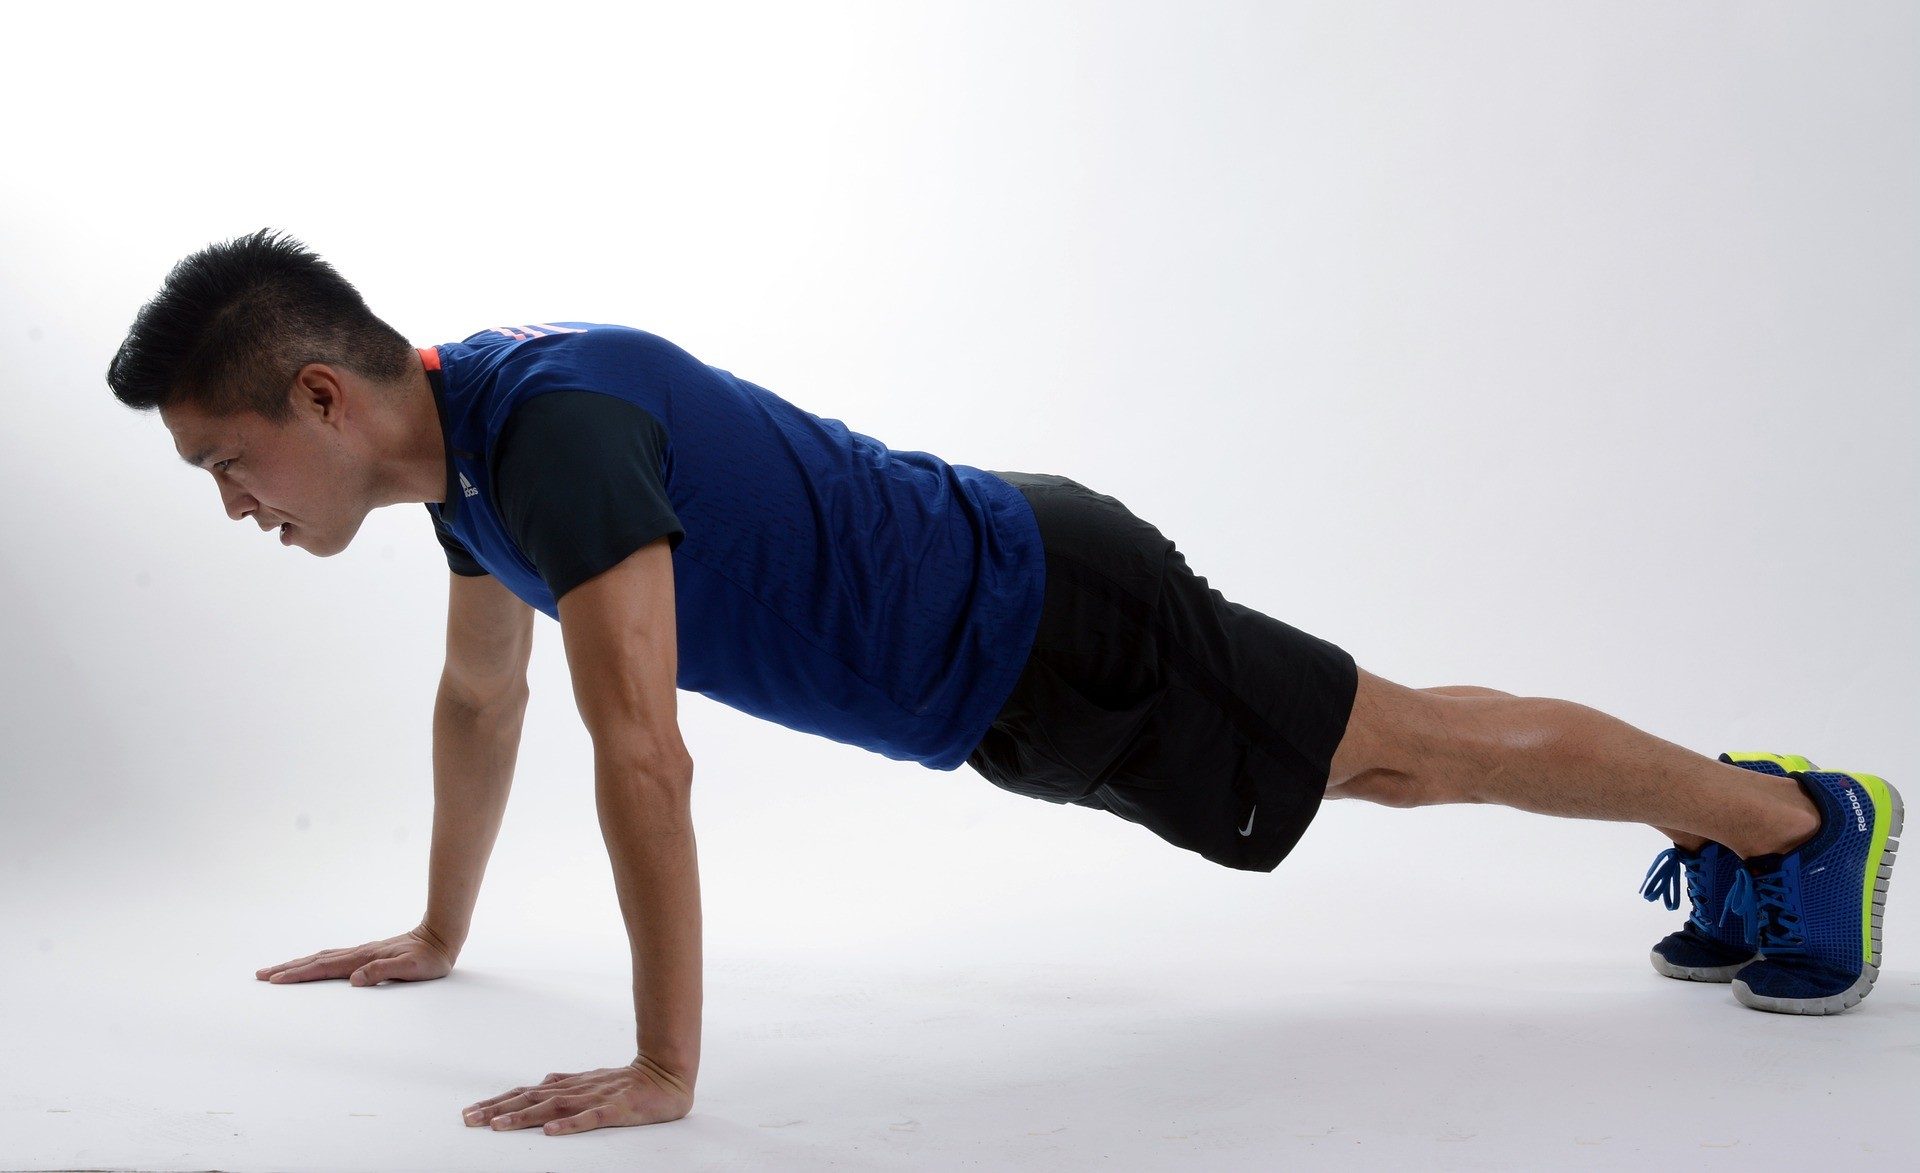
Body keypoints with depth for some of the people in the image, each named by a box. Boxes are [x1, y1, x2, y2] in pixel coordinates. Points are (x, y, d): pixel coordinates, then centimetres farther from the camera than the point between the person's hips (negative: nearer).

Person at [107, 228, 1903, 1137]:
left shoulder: (554, 420, -32)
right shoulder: (465, 433, 0)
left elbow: (641, 756, -38)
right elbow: (478, 694, 16)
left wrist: (662, 1068, -33)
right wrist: (436, 932, 23)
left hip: (1051, 637, -8)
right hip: (995, 655, 8)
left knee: (1409, 748, 7)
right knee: (1382, 757, 21)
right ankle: (1735, 831, 40)